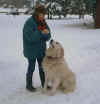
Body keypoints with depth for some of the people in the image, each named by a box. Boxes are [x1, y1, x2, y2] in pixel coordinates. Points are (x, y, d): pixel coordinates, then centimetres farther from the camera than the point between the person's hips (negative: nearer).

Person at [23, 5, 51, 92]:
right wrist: (41, 32, -32)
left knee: (42, 67, 14)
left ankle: (44, 84, 29)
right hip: (31, 51, -6)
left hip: (41, 50, 6)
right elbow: (30, 37, -27)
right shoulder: (29, 22, -18)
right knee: (31, 68, 6)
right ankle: (29, 85, 25)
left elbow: (47, 37, -1)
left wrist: (46, 33, -22)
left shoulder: (43, 22, 1)